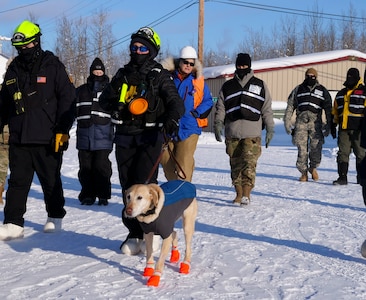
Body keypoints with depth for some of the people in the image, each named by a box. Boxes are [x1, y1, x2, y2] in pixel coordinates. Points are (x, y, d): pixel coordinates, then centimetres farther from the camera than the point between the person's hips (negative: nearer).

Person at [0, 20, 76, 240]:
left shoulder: (53, 66, -3)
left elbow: (67, 99, -7)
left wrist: (62, 130, -12)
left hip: (47, 138, -4)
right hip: (18, 138, 4)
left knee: (51, 181, 9)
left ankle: (55, 217, 26)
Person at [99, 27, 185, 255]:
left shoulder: (160, 76, 1)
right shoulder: (123, 74, 15)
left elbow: (176, 102, -8)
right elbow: (105, 98, 17)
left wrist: (171, 117, -30)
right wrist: (114, 104, -7)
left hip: (150, 136, -4)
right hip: (125, 136, 5)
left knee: (144, 183, -14)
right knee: (128, 185, 4)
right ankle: (135, 233, 14)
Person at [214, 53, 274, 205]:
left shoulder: (260, 85, 14)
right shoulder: (227, 86, 18)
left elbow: (267, 110, 13)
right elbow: (220, 108, 15)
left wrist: (270, 129, 7)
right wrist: (218, 124, 0)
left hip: (252, 132, -2)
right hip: (232, 132, 2)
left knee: (249, 163, -14)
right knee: (235, 164, 5)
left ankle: (246, 194, -17)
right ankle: (239, 194, 13)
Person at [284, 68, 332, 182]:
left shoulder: (323, 91, 12)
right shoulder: (298, 90, 15)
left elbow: (328, 109, 12)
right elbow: (290, 106, 15)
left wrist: (328, 125, 5)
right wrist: (287, 122, 8)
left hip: (315, 122, -1)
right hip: (301, 122, 1)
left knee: (316, 148, -8)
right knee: (302, 148, -4)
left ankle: (313, 167, 18)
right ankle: (303, 172, 8)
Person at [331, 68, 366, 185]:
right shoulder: (341, 94, 18)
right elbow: (335, 111, 24)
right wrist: (333, 125, 18)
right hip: (343, 129, 5)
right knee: (343, 152, 0)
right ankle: (342, 177, 1)